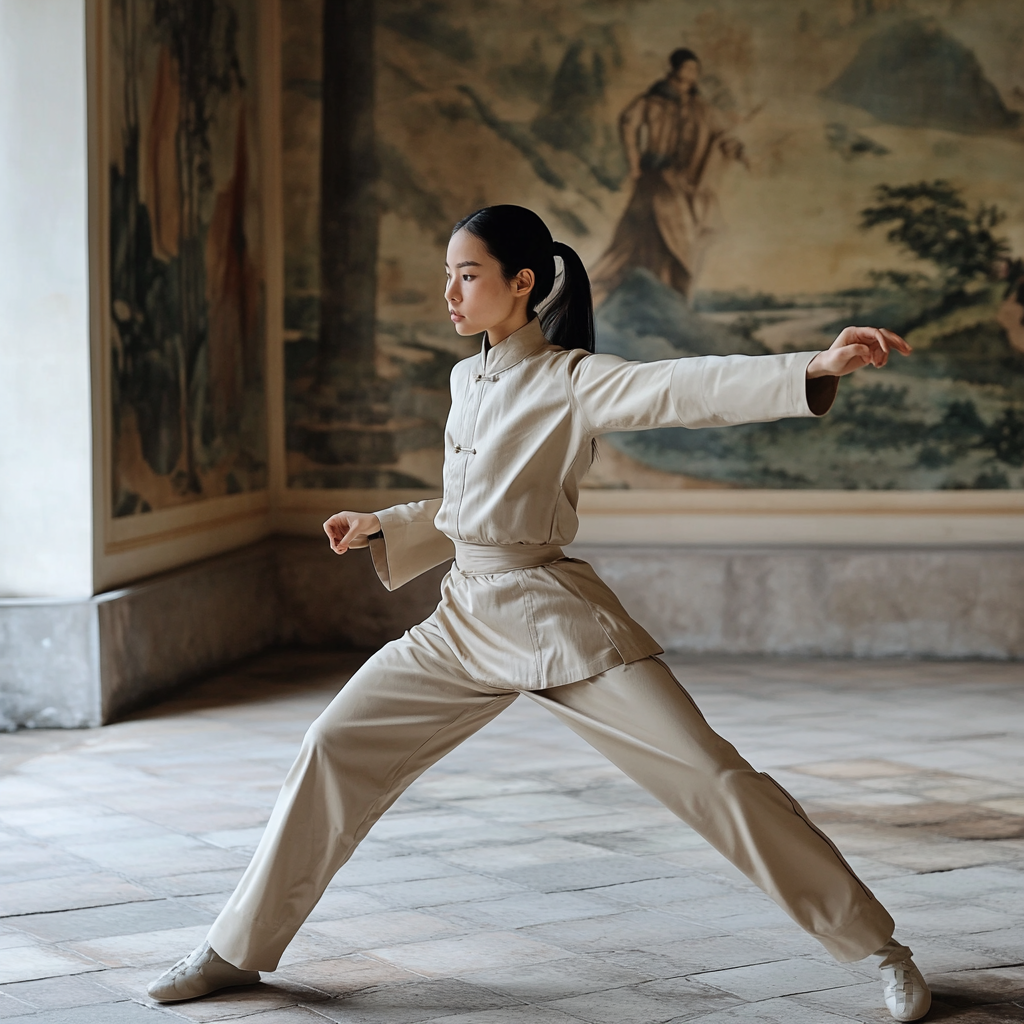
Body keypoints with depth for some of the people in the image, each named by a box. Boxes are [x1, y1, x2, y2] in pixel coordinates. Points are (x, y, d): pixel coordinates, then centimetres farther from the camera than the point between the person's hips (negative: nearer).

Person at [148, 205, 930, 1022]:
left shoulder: (572, 380, -9)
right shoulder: (467, 380, 13)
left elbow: (688, 388, -25)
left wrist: (816, 369, -39)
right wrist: (381, 527, 14)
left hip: (558, 618, -7)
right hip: (466, 619, 7)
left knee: (715, 779, -12)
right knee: (335, 752, 4)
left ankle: (880, 948, 0)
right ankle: (238, 950, 19)